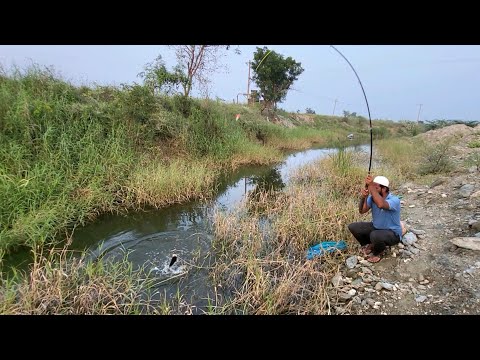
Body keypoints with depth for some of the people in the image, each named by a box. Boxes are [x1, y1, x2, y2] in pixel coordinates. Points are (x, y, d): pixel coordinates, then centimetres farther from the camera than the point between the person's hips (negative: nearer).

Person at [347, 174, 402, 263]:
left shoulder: (394, 200, -26)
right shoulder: (372, 197, -7)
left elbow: (381, 205, -49)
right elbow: (362, 211, -17)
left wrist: (371, 186, -49)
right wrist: (363, 197, -34)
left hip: (392, 233, -6)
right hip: (375, 227, 6)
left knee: (375, 235, -38)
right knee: (352, 227, -9)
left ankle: (378, 252, -1)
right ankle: (369, 245, 16)